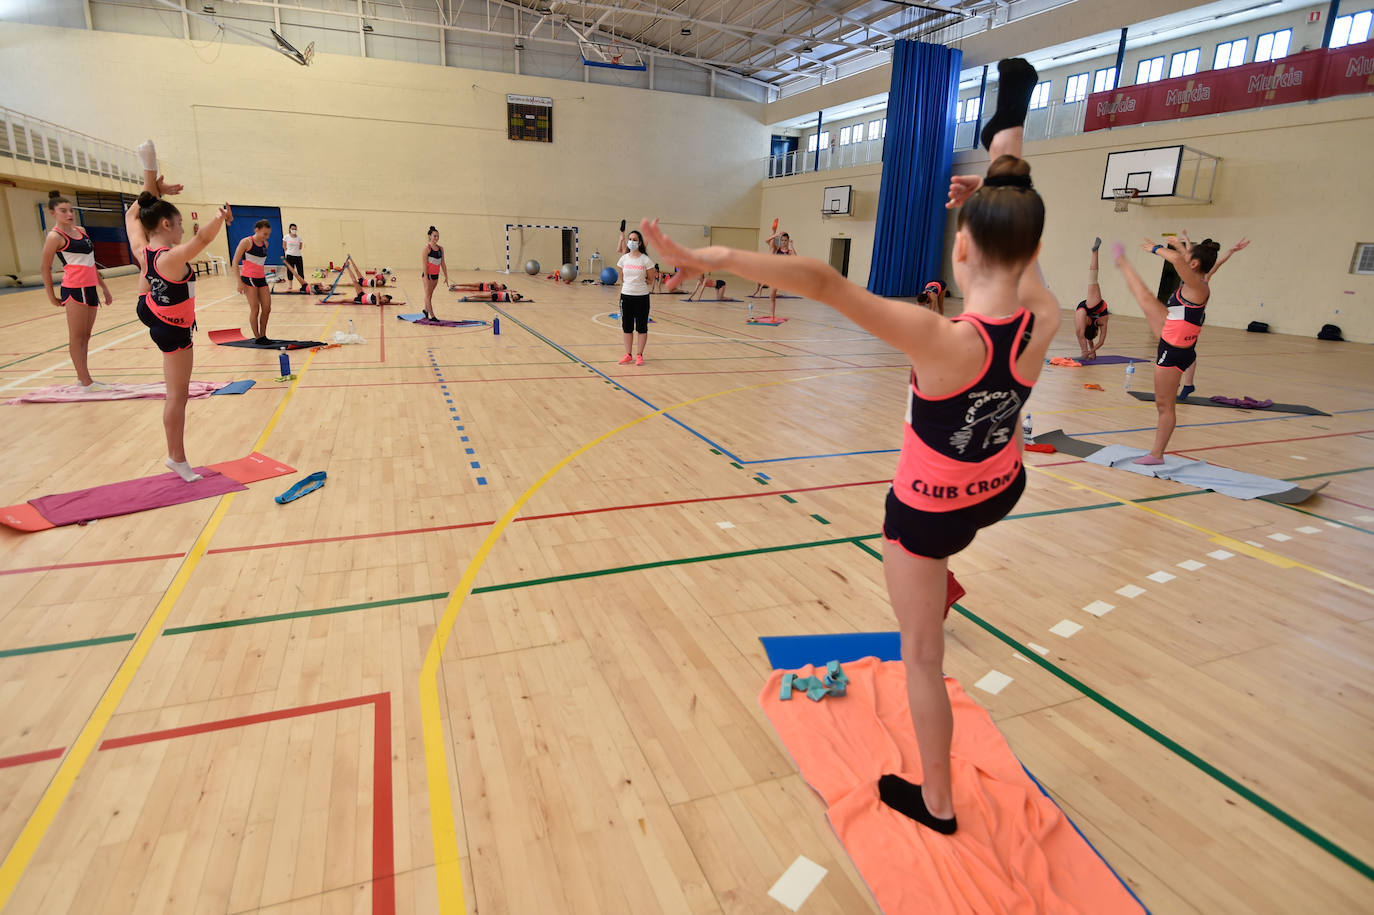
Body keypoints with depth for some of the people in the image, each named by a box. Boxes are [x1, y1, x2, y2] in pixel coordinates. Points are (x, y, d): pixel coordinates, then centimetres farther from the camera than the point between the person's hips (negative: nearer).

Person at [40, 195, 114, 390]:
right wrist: (51, 296, -3)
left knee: (86, 336, 11)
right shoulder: (55, 237, -6)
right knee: (77, 337, -5)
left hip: (90, 288, 8)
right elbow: (45, 268, -3)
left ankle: (82, 377, 18)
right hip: (74, 289, -7)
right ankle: (86, 383, -5)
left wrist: (103, 286, 24)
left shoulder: (81, 230, 15)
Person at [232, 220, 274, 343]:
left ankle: (263, 335, 17)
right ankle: (257, 338, 3)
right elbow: (235, 263, -10)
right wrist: (240, 282, -14)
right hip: (248, 279, -6)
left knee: (267, 308, 5)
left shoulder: (265, 244, 7)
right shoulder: (246, 242, -11)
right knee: (255, 309, -5)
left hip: (261, 278, 6)